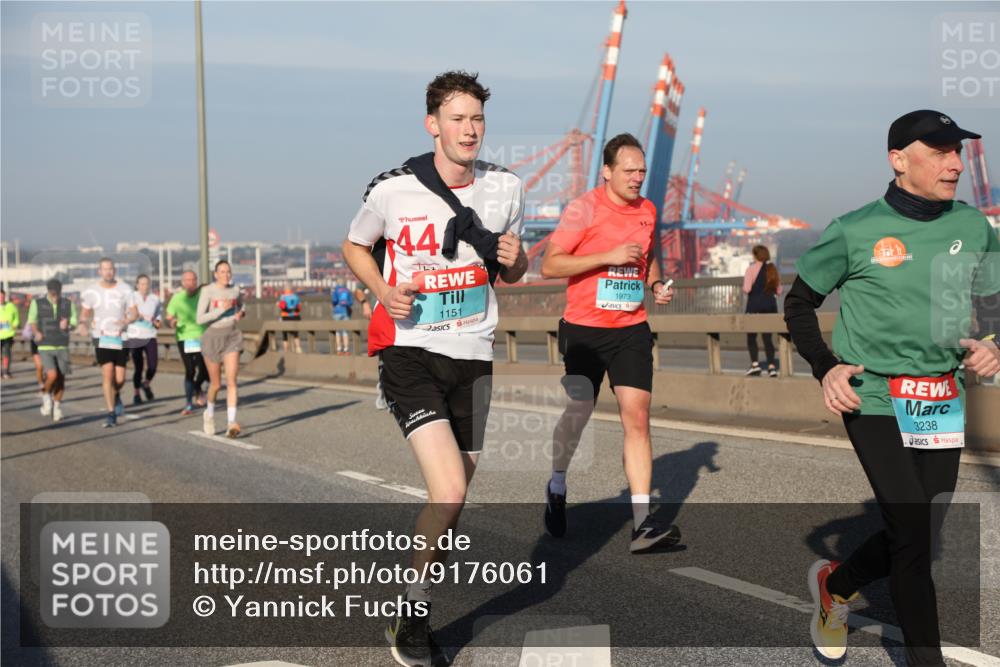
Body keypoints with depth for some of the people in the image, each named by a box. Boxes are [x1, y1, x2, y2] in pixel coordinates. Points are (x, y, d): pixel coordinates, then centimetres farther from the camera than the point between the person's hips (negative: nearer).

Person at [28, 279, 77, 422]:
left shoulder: (68, 304, 3)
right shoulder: (37, 303, 0)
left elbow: (74, 323, 10)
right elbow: (32, 321, 12)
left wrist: (67, 325, -13)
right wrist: (36, 332, -8)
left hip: (63, 347, 2)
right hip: (45, 347, -2)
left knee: (61, 378, 3)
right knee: (52, 375, -18)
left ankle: (57, 405, 23)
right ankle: (46, 395, 13)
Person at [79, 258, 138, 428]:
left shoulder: (125, 289, 0)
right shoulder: (91, 291, 0)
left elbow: (134, 313, 2)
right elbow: (85, 313, 10)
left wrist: (127, 321, -20)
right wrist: (83, 324, -11)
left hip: (121, 337, 1)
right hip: (101, 337, -1)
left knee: (120, 378, 1)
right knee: (107, 373, -15)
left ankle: (116, 395, 38)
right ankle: (111, 413, -7)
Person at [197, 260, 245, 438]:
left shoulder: (235, 290, 5)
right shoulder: (207, 291, -8)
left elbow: (241, 306, 26)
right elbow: (200, 319, -14)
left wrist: (241, 313, 3)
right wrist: (222, 310, -22)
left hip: (232, 338, 2)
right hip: (212, 338, -2)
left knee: (231, 381, -15)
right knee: (216, 384, 8)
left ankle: (231, 424, -21)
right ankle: (210, 413, 39)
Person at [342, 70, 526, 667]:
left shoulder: (506, 187, 4)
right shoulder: (392, 190, -8)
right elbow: (355, 247, 10)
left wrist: (513, 261, -8)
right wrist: (385, 291, -10)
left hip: (473, 355, 5)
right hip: (410, 351, -5)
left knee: (455, 494, 11)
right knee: (449, 491, -20)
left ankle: (415, 616, 35)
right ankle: (411, 619, 3)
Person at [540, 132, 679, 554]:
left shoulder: (648, 210, 9)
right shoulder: (583, 209, -9)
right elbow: (549, 265, -14)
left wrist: (656, 285, 5)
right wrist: (609, 256, -20)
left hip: (631, 329, 4)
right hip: (584, 329, -3)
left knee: (637, 416, -8)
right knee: (578, 412, 9)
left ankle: (642, 523, -9)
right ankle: (557, 488, 38)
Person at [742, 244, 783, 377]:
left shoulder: (752, 268, -8)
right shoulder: (773, 269, 7)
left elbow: (746, 289, -17)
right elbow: (778, 290, 8)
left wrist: (744, 289, 5)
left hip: (755, 305, -5)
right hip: (771, 305, 5)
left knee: (751, 336, 4)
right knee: (767, 337, 8)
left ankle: (755, 363, -9)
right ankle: (771, 366, 1)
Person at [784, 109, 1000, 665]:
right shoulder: (855, 231, -6)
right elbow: (800, 303, 4)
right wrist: (826, 367, -8)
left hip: (944, 404, 5)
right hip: (875, 400, -4)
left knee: (918, 534, 10)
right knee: (913, 532, -10)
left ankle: (834, 584, 38)